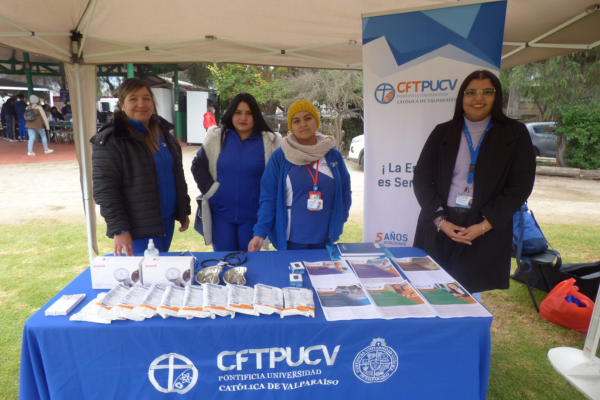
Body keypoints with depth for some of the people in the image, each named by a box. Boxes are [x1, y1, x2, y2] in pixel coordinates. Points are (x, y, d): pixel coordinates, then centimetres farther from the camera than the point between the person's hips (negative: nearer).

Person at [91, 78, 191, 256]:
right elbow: (104, 189, -14)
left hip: (167, 221, 6)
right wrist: (118, 229, -19)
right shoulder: (110, 140, -10)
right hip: (138, 228, -6)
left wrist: (184, 210, 15)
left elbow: (178, 174, 16)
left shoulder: (163, 131, 9)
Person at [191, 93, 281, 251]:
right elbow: (198, 165, 7)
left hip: (253, 216, -1)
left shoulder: (269, 142, -2)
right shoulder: (216, 138, 2)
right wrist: (210, 190, -4)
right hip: (221, 214, 1)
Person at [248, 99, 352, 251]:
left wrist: (339, 221, -2)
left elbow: (345, 192, 11)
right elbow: (268, 199, -6)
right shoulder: (279, 157, -5)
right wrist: (260, 233, -15)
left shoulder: (334, 155, 4)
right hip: (291, 241, -2)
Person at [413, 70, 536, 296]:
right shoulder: (443, 132, 7)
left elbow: (520, 186, -1)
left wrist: (484, 226, -11)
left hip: (486, 233, -1)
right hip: (439, 229, 1)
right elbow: (421, 179, 3)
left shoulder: (515, 134, 4)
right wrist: (441, 221, -9)